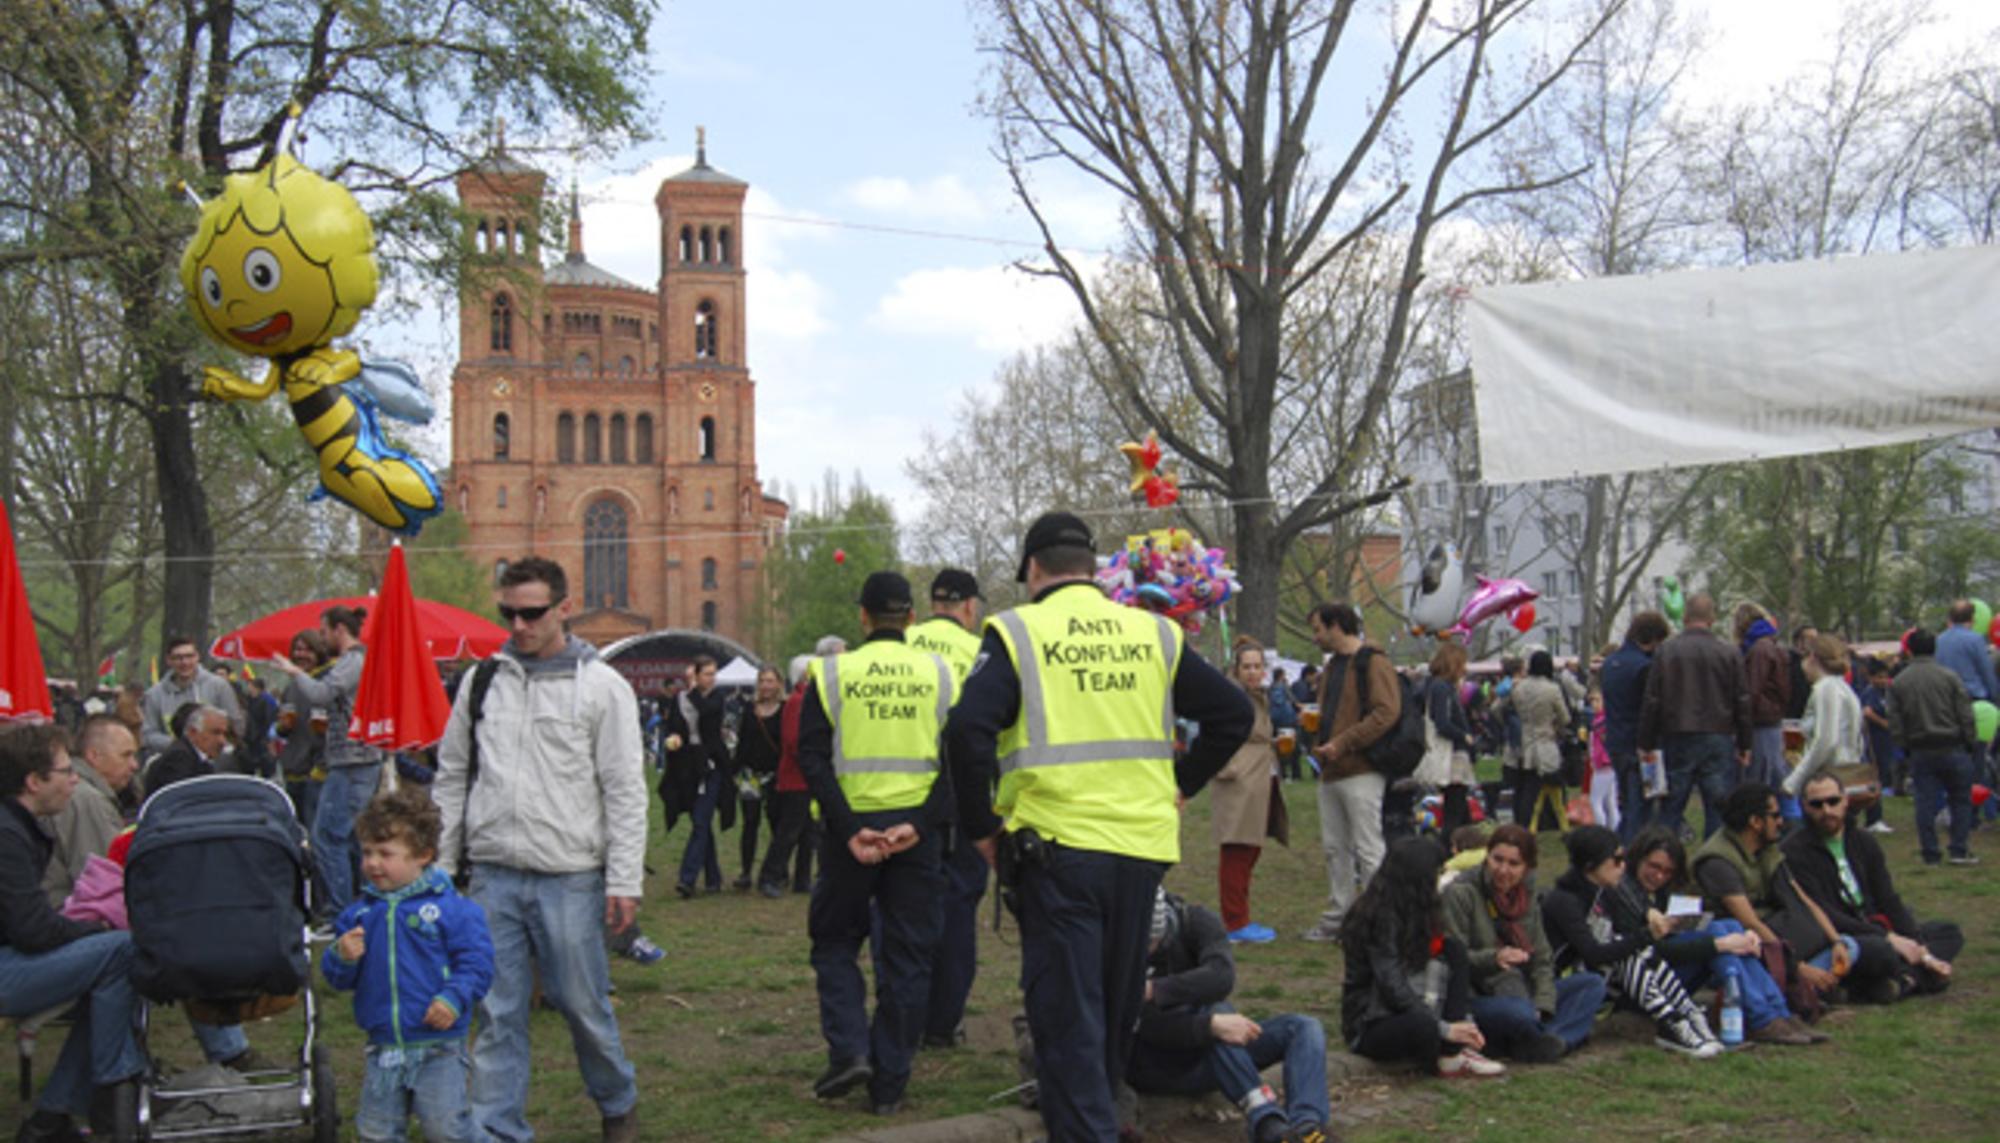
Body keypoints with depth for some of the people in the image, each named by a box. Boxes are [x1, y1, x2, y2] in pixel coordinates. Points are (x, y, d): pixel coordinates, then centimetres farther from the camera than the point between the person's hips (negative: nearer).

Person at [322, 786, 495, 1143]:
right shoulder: (360, 911, 6)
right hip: (383, 1048, 5)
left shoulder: (450, 907, -7)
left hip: (438, 1048, -4)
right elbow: (339, 979, 9)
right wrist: (342, 957, -12)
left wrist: (454, 998, -21)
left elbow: (476, 962, -8)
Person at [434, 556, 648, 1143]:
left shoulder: (602, 686, -3)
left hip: (570, 878, -3)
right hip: (494, 876, 3)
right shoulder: (482, 681, 8)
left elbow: (625, 791, -4)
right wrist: (439, 865, 10)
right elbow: (451, 778, 14)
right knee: (498, 1011, 6)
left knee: (583, 1004, 5)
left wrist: (624, 881, -8)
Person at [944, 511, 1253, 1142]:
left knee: (1066, 1007, 1)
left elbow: (968, 729, -16)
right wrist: (1179, 785, 15)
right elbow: (1233, 712, 10)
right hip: (1142, 846, 5)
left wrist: (982, 827, -6)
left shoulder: (1018, 632, -4)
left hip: (1057, 846, -4)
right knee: (1118, 1002, 21)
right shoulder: (1152, 633, 8)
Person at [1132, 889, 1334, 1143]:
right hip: (1157, 1069, -5)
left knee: (1304, 1027, -17)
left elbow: (1222, 977, -27)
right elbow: (1148, 1024, -29)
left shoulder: (1194, 921, -8)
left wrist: (1153, 990, -35)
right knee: (1213, 1010, -34)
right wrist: (1211, 1025, -43)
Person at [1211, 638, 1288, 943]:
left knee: (1249, 853, 12)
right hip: (1239, 789, -9)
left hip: (1260, 788, 9)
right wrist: (1228, 771, -17)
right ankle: (1235, 923, -1)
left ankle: (1238, 919, 20)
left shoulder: (1260, 698, 19)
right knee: (1236, 857, -6)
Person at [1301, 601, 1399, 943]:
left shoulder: (1373, 664, -10)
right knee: (1335, 848, 12)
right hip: (1330, 773, 9)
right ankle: (1337, 918, 20)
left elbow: (1387, 713, -20)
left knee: (1368, 850, -6)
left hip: (1361, 773, -9)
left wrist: (1343, 744, -21)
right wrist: (1319, 741, 11)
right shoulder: (1332, 667, 20)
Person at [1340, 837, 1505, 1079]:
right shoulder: (1380, 919, -19)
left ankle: (1455, 1053, -12)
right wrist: (1445, 1029, -23)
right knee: (1422, 1026, -41)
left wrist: (1465, 1021, -4)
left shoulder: (1418, 913, 10)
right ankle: (1446, 1055, -5)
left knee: (1454, 948, -4)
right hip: (1370, 1027, -9)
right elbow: (1392, 989, -24)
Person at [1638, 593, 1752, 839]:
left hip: (1677, 739, 0)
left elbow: (1652, 701, -3)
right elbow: (1743, 703, 2)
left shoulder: (1666, 651, -3)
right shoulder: (1729, 654, 0)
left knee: (1670, 810, 6)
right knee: (1719, 810, 4)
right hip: (1719, 740, 0)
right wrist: (1744, 746, 9)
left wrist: (1646, 744, 3)